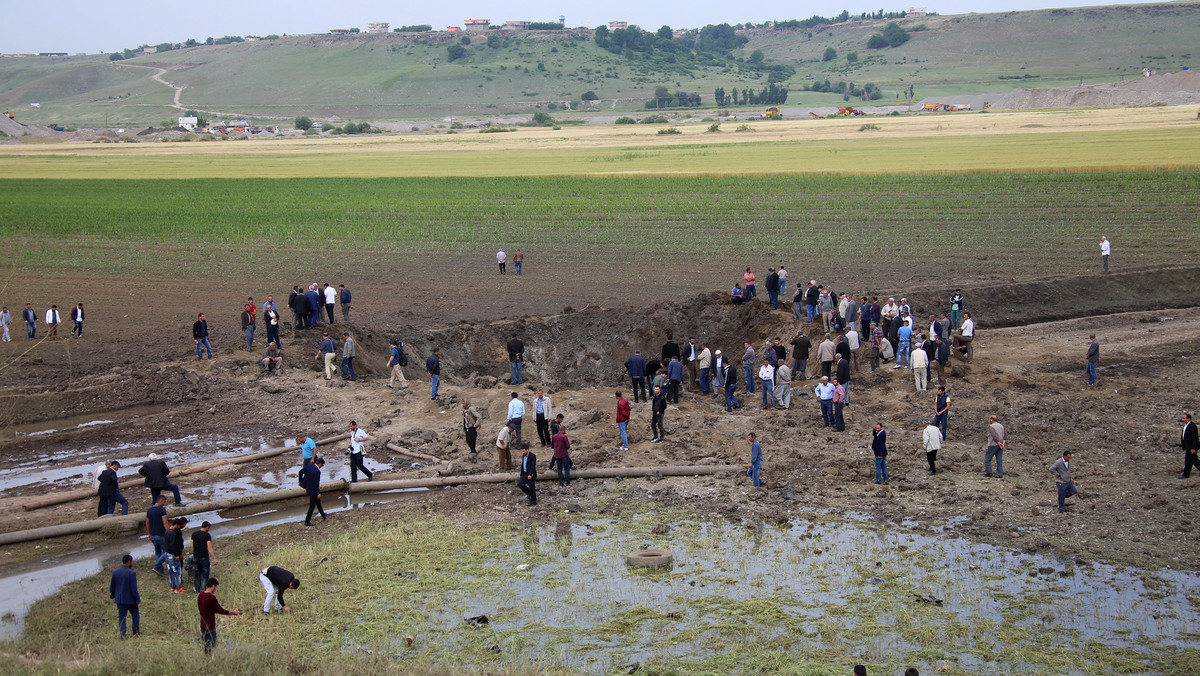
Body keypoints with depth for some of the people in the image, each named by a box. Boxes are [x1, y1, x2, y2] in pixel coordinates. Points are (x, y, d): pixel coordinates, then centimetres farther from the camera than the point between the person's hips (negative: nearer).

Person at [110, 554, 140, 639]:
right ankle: (136, 631, 24)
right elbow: (134, 588, -19)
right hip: (130, 599, -4)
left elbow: (112, 585, 9)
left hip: (119, 599, 4)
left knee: (121, 616, 8)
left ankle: (122, 635, 3)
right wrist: (137, 599, -10)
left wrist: (112, 595, 25)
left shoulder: (115, 572, -2)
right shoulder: (131, 573, -18)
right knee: (135, 614, 16)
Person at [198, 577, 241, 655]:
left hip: (202, 627, 8)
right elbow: (220, 610, -15)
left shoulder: (200, 596, 4)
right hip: (210, 628, -8)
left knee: (205, 649, 17)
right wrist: (233, 612, 0)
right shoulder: (211, 597, -22)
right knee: (211, 648, 0)